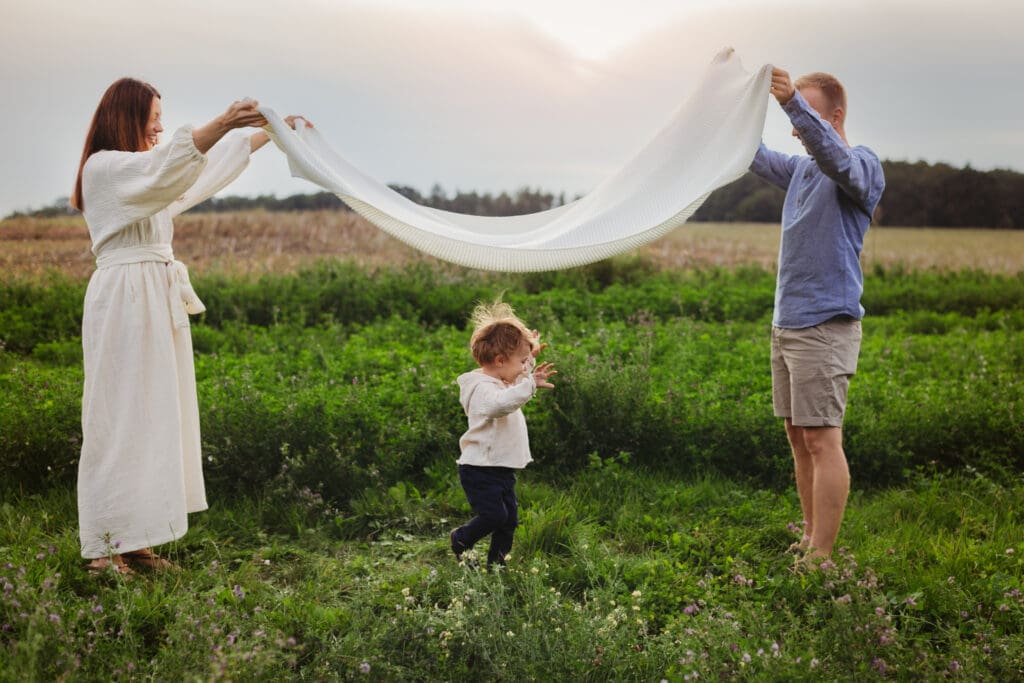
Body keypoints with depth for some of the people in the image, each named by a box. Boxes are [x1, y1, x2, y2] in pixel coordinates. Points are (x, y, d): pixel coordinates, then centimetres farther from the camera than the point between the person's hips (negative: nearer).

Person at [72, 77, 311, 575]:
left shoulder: (144, 172, 19)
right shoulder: (103, 167, -8)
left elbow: (209, 168, 26)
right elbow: (164, 166, -26)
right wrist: (223, 123, -36)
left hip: (158, 303, 9)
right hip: (124, 303, -9)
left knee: (155, 417, 8)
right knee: (120, 418, -7)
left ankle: (132, 538, 14)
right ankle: (102, 548, -1)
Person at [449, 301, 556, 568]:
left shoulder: (502, 381, 12)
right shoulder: (483, 388, -22)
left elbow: (517, 378, 36)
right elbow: (502, 402, -45)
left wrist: (531, 356, 25)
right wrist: (530, 385, -51)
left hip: (502, 469, 10)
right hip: (480, 469, -10)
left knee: (510, 518, 10)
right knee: (494, 515, -9)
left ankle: (496, 562, 23)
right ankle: (460, 539, 18)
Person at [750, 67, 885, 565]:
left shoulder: (863, 165, -8)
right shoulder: (801, 169, 16)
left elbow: (837, 159, -30)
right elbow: (756, 157, 25)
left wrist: (794, 103, -44)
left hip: (825, 325, -8)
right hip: (786, 323, 8)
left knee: (822, 439, -9)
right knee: (798, 436, 12)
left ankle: (821, 557, -5)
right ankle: (810, 539, 21)